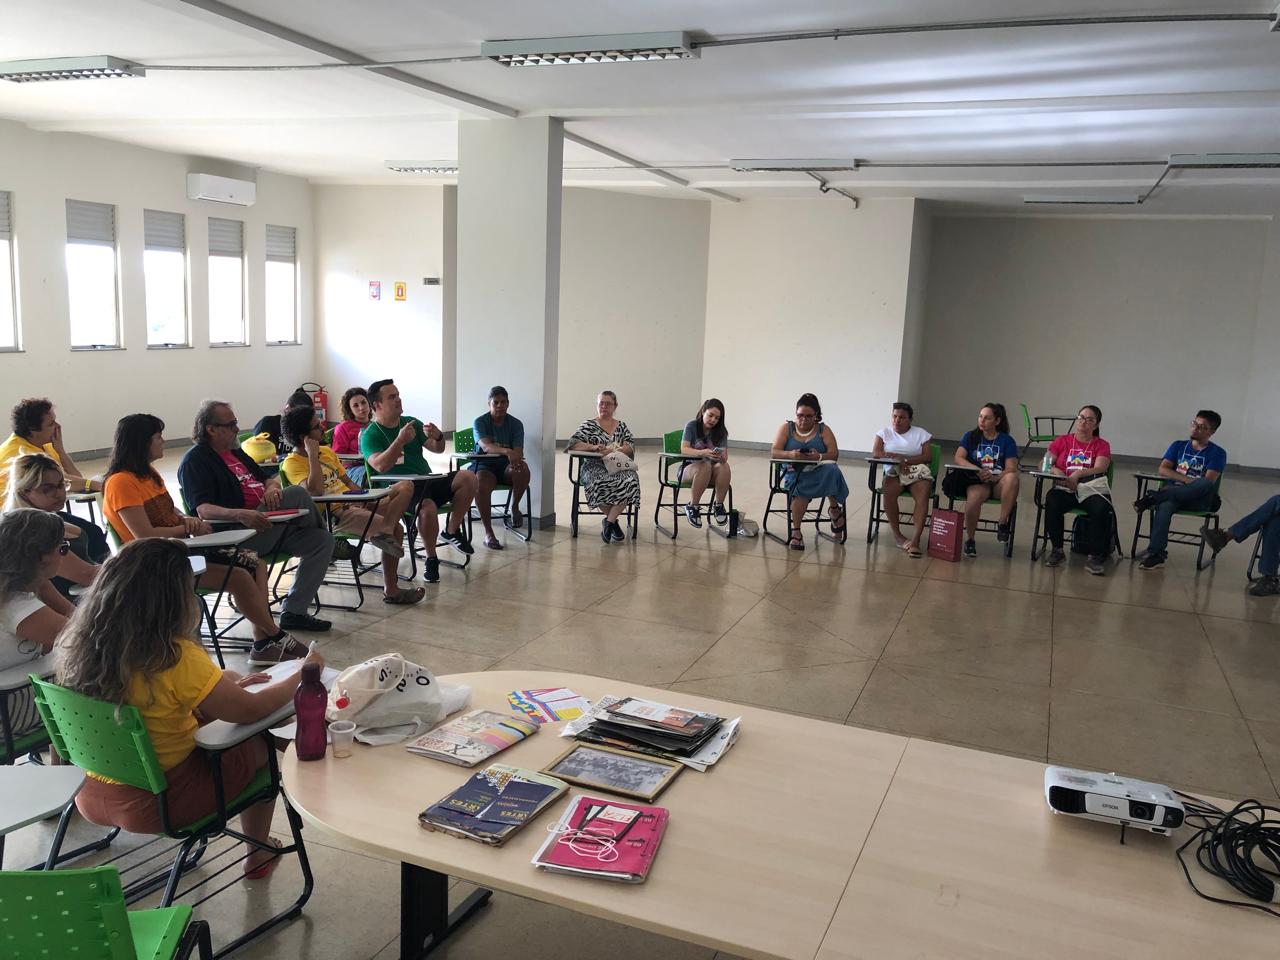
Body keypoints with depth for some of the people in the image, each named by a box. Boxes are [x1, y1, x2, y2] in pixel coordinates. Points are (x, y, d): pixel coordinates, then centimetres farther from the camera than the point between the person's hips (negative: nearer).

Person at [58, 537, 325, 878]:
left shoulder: (80, 643, -8)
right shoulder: (176, 658, -29)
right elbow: (251, 710, -18)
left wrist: (228, 684, 7)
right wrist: (302, 674, -3)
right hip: (155, 803, -6)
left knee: (205, 716, 25)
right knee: (262, 743, 15)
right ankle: (258, 855, 33)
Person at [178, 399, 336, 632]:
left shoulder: (235, 452, 22)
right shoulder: (195, 461, -5)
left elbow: (270, 479, 24)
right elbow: (203, 510, -19)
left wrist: (272, 487, -3)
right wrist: (240, 514, -37)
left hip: (269, 527, 9)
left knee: (321, 541, -10)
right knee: (297, 494, -24)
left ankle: (293, 612, -6)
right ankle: (335, 546, 7)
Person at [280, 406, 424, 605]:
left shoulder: (327, 451, 19)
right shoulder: (292, 463, -7)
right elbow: (315, 490, -24)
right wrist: (312, 454, -17)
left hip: (353, 502, 9)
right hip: (333, 514, -9)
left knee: (405, 486, -8)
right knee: (396, 529, -29)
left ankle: (386, 530, -25)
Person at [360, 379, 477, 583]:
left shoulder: (412, 423, 16)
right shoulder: (370, 435, -1)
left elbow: (438, 449, 13)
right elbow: (380, 466, -19)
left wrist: (438, 437, -11)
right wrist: (400, 441, -29)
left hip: (428, 482, 6)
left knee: (469, 478, -19)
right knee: (428, 508, -37)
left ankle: (452, 531, -5)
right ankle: (431, 559, -13)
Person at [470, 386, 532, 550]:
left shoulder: (516, 424, 3)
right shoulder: (480, 422, -5)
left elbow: (518, 451, -8)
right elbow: (485, 446, -25)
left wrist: (516, 457, -35)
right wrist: (507, 452, -45)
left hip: (506, 465, 2)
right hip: (484, 464, -2)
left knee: (523, 468, -33)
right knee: (481, 485, -37)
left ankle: (515, 506, -7)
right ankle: (488, 533, -27)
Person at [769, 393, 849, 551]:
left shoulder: (823, 430, 9)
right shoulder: (786, 428, 9)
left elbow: (834, 453, -2)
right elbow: (774, 453, -2)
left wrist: (819, 457, -25)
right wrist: (791, 454, -25)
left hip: (818, 470, 1)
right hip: (794, 471, -1)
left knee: (833, 471, -35)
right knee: (801, 486, -38)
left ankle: (834, 509, -7)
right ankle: (795, 531, -28)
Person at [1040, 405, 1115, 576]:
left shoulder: (1102, 445, 12)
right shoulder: (1062, 441, 17)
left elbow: (1099, 468, -5)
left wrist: (1078, 474, -22)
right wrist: (1056, 472, -13)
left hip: (1092, 489, -1)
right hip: (1064, 488, 1)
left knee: (1102, 509, -33)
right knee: (1052, 501, -33)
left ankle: (1096, 557, -21)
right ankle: (1057, 550, -17)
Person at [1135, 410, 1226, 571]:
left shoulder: (1217, 453, 9)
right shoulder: (1178, 446, 20)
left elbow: (1208, 482, -6)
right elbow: (1162, 470, 5)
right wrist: (1187, 479, -9)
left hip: (1197, 499, -1)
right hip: (1172, 494, 1)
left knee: (1207, 484, -38)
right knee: (1165, 506, -37)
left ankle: (1154, 497, -37)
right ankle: (1155, 553, -44)